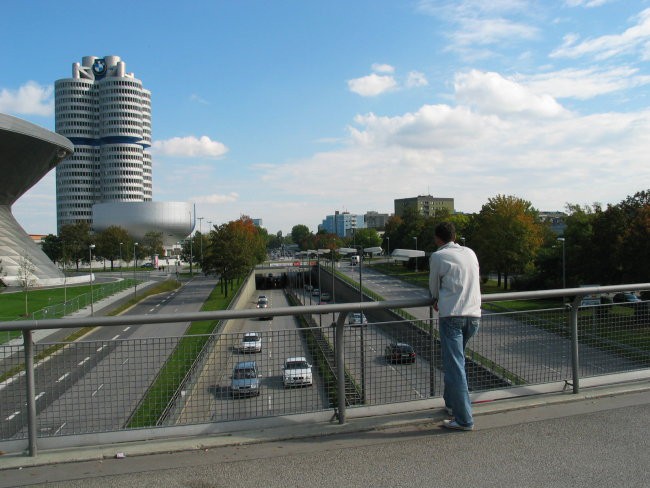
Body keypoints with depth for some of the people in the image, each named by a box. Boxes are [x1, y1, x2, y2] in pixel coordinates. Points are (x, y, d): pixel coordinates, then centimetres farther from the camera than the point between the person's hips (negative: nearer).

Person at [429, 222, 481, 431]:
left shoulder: (438, 256, -2)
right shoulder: (470, 253, 14)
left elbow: (434, 287, 9)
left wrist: (436, 300, 31)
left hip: (452, 316, -6)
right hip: (474, 315, 6)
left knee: (454, 367, -3)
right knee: (455, 360, 22)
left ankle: (464, 419, -2)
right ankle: (452, 403, 32)